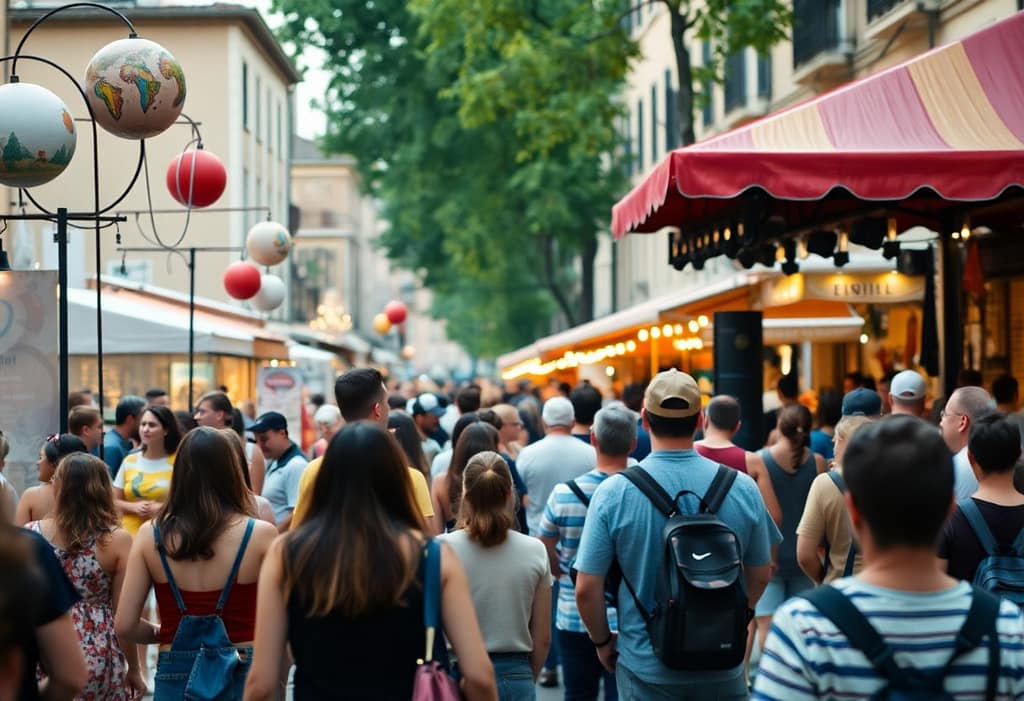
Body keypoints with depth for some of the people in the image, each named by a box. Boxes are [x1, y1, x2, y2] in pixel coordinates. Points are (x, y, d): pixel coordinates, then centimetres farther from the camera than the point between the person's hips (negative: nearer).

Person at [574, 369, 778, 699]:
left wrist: (602, 641, 6)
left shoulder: (613, 493, -13)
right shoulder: (742, 488, -7)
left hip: (647, 668, -1)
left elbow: (586, 588, -12)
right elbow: (760, 575, 5)